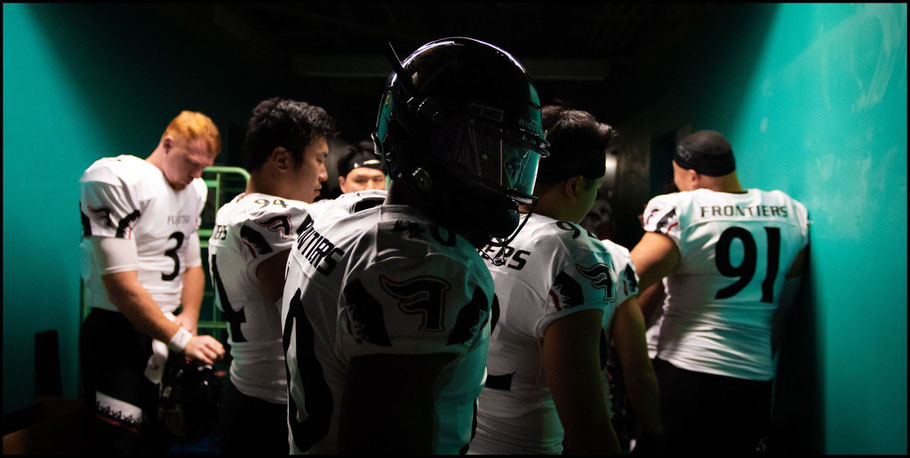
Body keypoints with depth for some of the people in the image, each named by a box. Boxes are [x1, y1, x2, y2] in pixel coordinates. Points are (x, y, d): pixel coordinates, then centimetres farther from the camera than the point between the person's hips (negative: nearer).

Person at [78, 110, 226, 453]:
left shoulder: (195, 190, 10)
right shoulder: (113, 180, -15)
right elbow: (121, 286, -21)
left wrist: (189, 320, -2)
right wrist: (182, 339, -20)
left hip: (172, 330, 7)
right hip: (119, 332, -7)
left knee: (166, 440, 15)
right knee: (120, 441, -4)